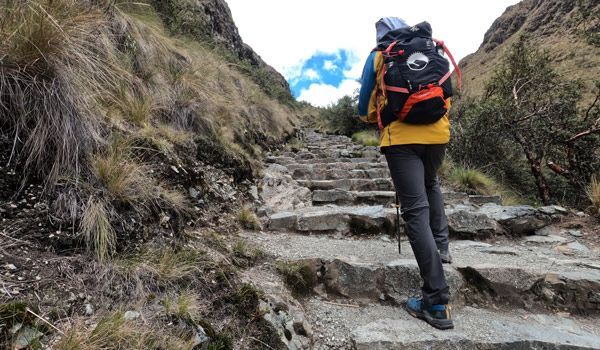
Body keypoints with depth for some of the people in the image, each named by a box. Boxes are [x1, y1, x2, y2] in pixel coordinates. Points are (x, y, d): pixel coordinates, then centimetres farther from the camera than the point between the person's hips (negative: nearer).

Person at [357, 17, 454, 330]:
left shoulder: (378, 56, 10)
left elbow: (366, 108, 10)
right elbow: (447, 98, 24)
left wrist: (379, 120, 31)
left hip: (400, 137, -4)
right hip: (437, 133, 4)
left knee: (416, 212, -6)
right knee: (430, 185, 33)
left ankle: (436, 304, -5)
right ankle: (441, 245, 24)